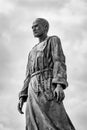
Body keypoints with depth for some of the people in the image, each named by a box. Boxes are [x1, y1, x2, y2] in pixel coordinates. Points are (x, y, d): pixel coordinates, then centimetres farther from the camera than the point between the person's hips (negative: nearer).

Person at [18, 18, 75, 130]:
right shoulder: (32, 52, 34)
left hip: (49, 85, -6)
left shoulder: (53, 40, 13)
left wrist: (60, 85, -22)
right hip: (34, 91, 7)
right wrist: (22, 97, 13)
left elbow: (59, 62, -5)